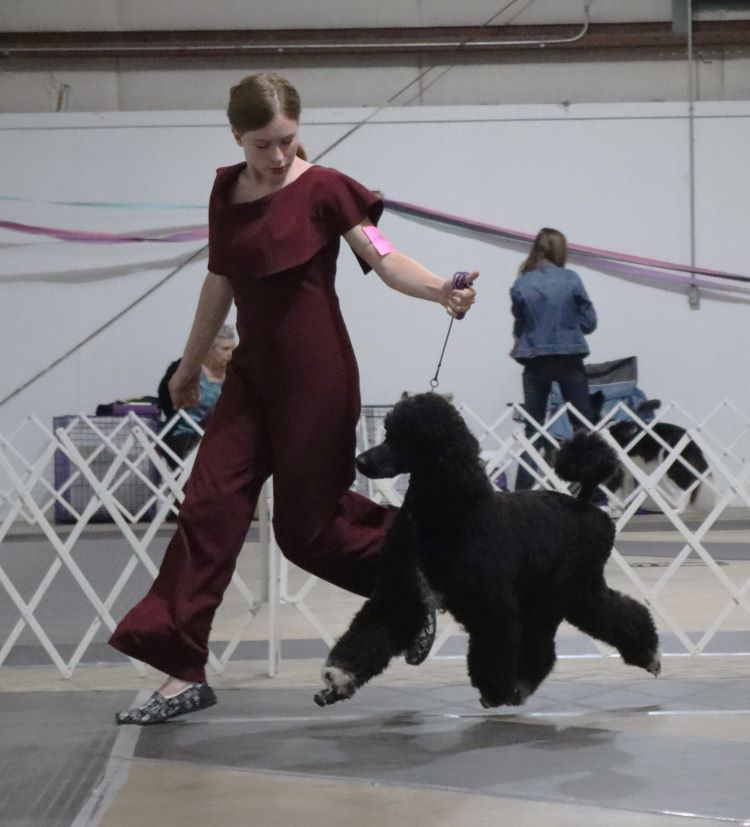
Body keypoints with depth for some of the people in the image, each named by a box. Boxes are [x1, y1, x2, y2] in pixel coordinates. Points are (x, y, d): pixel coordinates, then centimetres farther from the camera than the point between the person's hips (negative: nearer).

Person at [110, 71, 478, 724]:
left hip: (316, 375, -6)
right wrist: (191, 365, 26)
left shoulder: (323, 190, -10)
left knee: (307, 526, 0)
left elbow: (386, 259, -18)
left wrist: (440, 289, -38)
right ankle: (185, 672, -1)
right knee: (210, 506, -4)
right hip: (252, 374, 6)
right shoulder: (227, 191, 7)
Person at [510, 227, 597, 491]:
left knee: (532, 429, 8)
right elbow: (589, 322, -1)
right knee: (584, 427, 7)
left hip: (535, 362, 2)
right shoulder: (571, 279, -6)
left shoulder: (521, 284, -3)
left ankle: (523, 492, 4)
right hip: (569, 360, -1)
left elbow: (518, 326, 5)